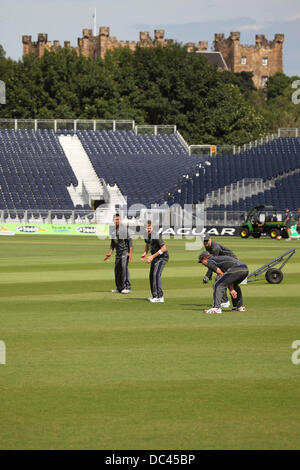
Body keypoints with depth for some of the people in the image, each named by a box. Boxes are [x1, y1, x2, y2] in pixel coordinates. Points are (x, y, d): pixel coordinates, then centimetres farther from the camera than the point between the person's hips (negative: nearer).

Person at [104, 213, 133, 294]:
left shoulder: (124, 228, -8)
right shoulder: (113, 230, 10)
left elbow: (129, 240, -10)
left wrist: (130, 252, -17)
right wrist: (110, 253, 14)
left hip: (125, 251, -7)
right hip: (118, 252, 7)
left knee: (124, 267, -17)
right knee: (117, 269, 6)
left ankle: (127, 287, -20)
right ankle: (119, 288, 15)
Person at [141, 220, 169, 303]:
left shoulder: (156, 236, -25)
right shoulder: (146, 235, 1)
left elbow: (164, 248, -26)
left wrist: (153, 256, -25)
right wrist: (145, 253, 2)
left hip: (162, 257, -9)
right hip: (155, 258, 9)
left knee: (156, 274, -21)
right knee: (151, 276, 12)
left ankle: (160, 297, -24)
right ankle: (154, 296, 24)